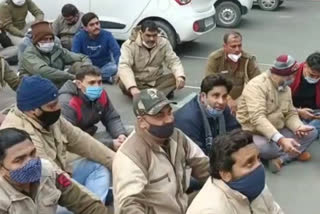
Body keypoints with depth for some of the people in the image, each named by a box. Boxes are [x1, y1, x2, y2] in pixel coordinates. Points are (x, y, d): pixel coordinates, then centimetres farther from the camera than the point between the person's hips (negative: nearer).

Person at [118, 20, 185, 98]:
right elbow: (124, 67, -30)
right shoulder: (129, 45, -18)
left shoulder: (164, 43, -5)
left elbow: (173, 61, -6)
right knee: (123, 83, -35)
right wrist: (132, 88, -48)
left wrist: (180, 77, -30)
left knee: (176, 78, -21)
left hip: (156, 81, 3)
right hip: (137, 82, -2)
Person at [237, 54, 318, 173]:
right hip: (254, 133, -8)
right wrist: (280, 140, -44)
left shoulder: (286, 88, 6)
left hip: (277, 131, 8)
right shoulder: (257, 86, -22)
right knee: (262, 148, -41)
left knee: (312, 132, -6)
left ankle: (280, 159, -18)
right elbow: (258, 118, -34)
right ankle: (297, 152, -10)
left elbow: (290, 114, 8)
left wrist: (298, 127, -17)